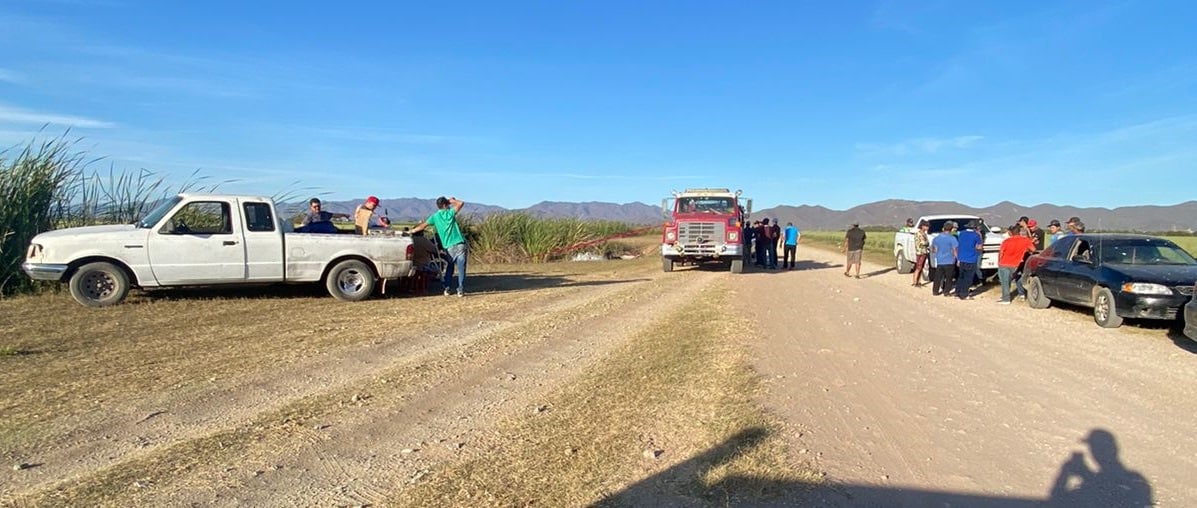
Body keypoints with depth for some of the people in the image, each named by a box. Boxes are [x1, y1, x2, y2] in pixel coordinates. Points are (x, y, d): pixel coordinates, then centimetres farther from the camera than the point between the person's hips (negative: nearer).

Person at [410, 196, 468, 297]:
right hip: (460, 244, -3)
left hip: (449, 247, 4)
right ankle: (460, 290, -4)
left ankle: (447, 289, 14)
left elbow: (423, 225, 13)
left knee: (449, 268, 18)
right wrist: (451, 200, 13)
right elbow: (461, 203, -1)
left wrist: (412, 231, 25)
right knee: (461, 268, -1)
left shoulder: (434, 216, 8)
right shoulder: (450, 213, -1)